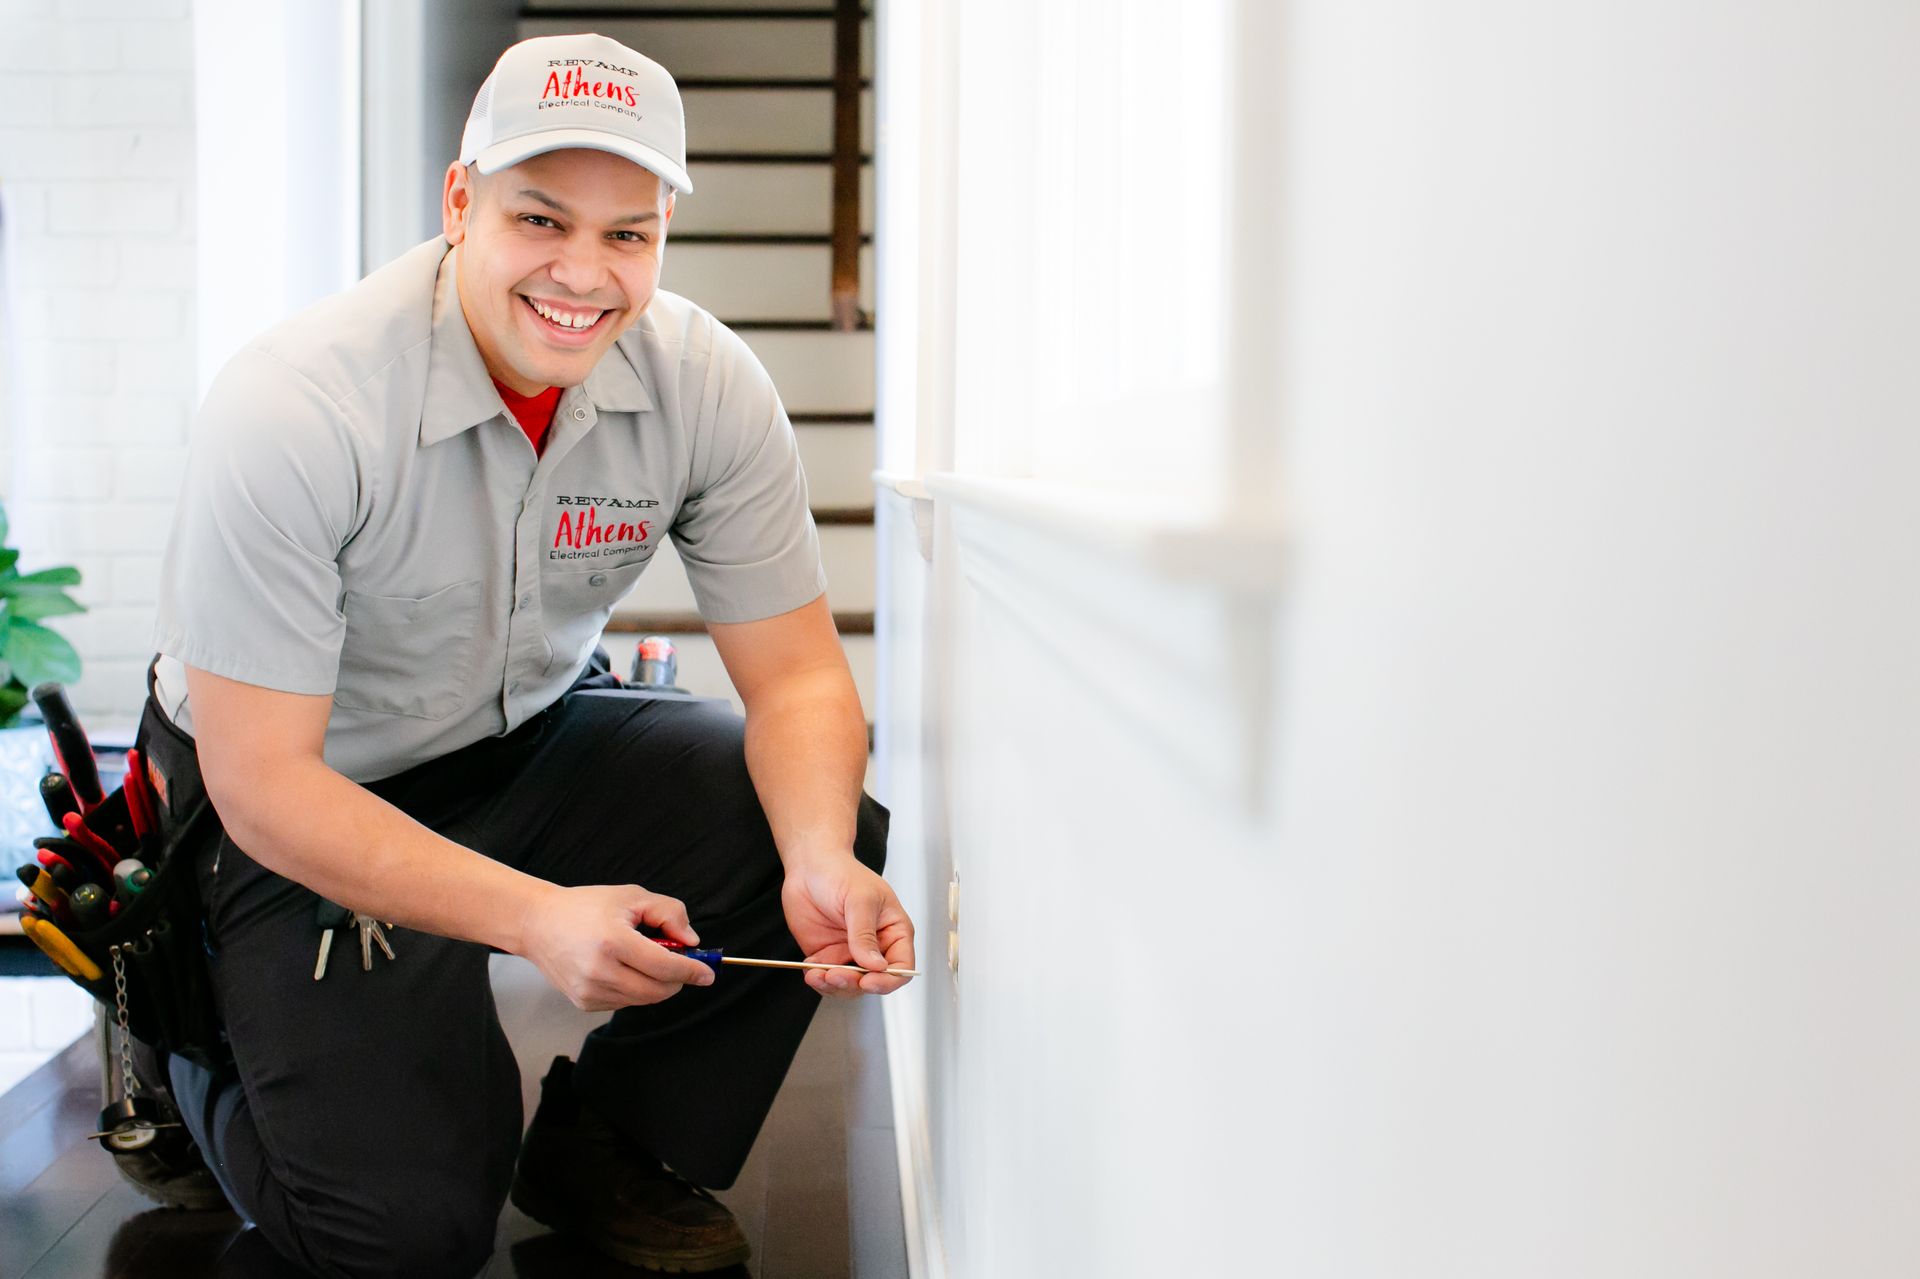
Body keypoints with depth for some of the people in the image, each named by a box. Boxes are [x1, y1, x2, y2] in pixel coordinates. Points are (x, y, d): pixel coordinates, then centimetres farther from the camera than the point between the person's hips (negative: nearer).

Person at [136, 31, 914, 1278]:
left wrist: (821, 864, -33)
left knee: (837, 838, -19)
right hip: (313, 814, -4)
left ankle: (603, 1153, 4)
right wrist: (536, 916, -37)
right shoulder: (290, 412, -27)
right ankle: (202, 1033, 18)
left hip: (539, 744, 5)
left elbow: (798, 671, -11)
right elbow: (261, 786, -26)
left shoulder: (710, 386, -15)